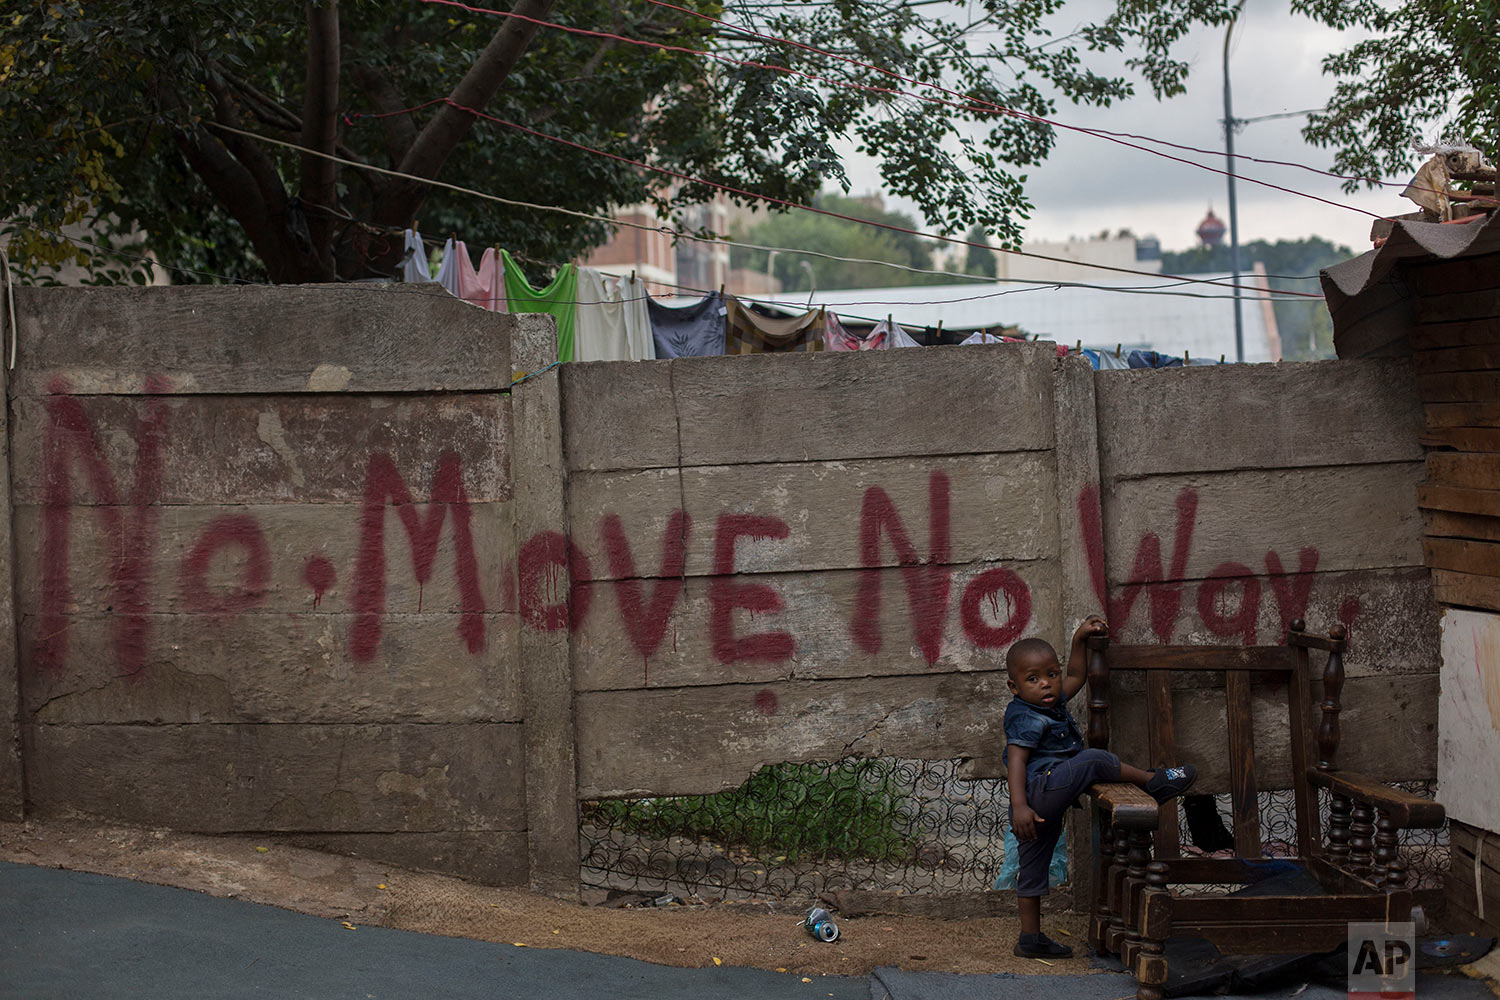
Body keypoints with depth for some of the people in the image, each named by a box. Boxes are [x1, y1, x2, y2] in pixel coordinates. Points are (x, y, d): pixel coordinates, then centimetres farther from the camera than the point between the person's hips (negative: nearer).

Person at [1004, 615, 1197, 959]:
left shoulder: (1053, 703, 16)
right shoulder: (1026, 718, -13)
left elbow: (1075, 676, 35)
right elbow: (1016, 759, -25)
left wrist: (1080, 639, 27)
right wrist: (1019, 805, -36)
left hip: (1045, 808, 10)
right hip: (1039, 792, -10)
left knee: (1034, 867, 13)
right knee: (1093, 760, -15)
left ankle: (1031, 939, 18)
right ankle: (1152, 781, -2)